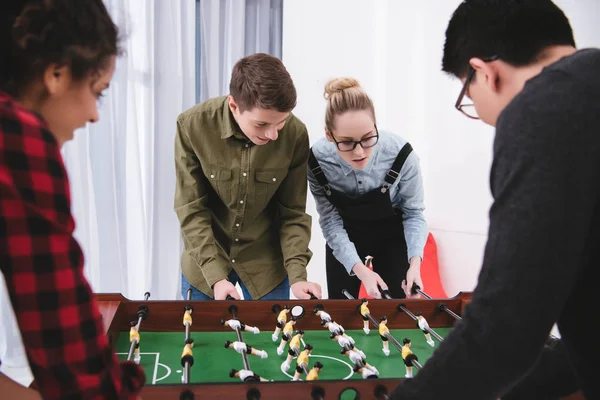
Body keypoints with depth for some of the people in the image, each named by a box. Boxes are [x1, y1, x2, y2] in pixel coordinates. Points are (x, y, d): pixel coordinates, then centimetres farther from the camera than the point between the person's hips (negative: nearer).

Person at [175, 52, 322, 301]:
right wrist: (215, 275, -22)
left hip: (266, 262, 1)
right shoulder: (192, 125, -20)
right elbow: (191, 210, -15)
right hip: (205, 263, 0)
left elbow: (293, 213, -9)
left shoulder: (295, 134, -18)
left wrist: (297, 275, -20)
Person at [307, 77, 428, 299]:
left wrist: (415, 262, -30)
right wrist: (360, 270, -29)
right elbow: (330, 222, -19)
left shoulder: (401, 155, -30)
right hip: (344, 239, 1)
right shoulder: (317, 161, -27)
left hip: (391, 236, -1)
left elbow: (413, 212, -16)